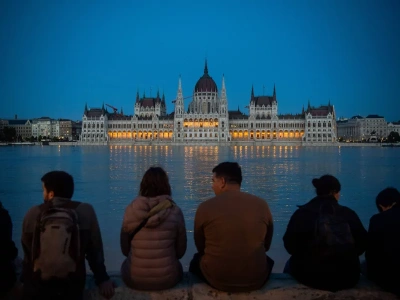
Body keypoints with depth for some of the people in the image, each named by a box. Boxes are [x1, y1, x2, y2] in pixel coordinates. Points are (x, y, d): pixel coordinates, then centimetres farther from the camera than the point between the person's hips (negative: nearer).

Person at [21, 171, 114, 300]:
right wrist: (102, 279, 3)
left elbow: (27, 251, 4)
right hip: (71, 289, 0)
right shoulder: (85, 211, -10)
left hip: (36, 288, 1)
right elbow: (95, 250, -7)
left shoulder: (33, 214, -7)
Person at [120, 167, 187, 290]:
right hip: (167, 279, 0)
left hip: (134, 279, 1)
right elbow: (181, 251, 2)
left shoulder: (131, 209, -8)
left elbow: (125, 249, 4)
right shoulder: (175, 211, -9)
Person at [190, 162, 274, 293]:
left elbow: (200, 247, 5)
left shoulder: (205, 207, -11)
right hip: (256, 279, 2)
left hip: (217, 279, -1)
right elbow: (266, 246, 10)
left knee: (196, 260, 31)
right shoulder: (262, 204, -5)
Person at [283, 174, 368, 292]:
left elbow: (290, 245, -5)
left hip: (310, 276, -2)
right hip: (347, 277, 2)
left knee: (291, 264, 30)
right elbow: (362, 244, 3)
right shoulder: (349, 214, -4)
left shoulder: (302, 213, -9)